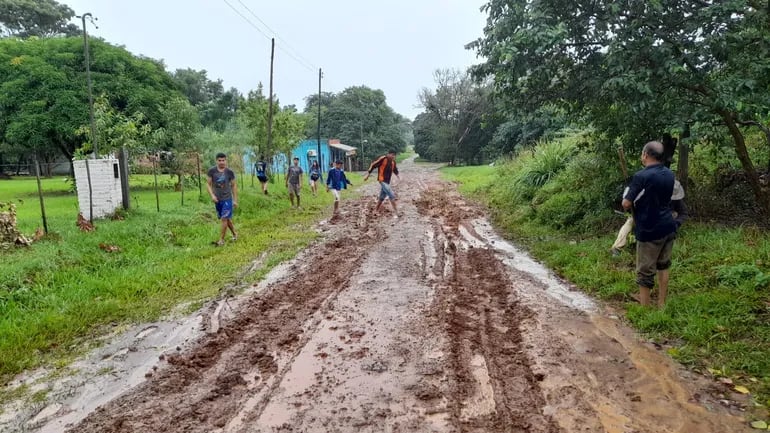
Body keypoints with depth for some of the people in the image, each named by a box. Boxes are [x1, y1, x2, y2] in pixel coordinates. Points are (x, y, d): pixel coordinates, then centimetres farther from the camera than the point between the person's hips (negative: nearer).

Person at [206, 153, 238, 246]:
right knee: (227, 218, 13)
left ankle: (221, 240, 1)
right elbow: (208, 184, 0)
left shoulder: (229, 172, -6)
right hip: (217, 200, 2)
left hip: (227, 199, -2)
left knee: (224, 219, -7)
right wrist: (212, 195, -15)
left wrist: (235, 200, 2)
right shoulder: (212, 171, -5)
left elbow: (234, 186, 2)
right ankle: (234, 234, 31)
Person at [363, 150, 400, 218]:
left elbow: (395, 170, 24)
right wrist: (367, 174, -10)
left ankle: (376, 211, 32)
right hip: (382, 180, -8)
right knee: (392, 196, -15)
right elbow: (373, 165, -12)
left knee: (382, 197, 17)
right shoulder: (382, 159, -16)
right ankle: (395, 212, -11)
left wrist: (398, 176, 14)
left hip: (387, 181, 8)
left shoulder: (393, 162, 5)